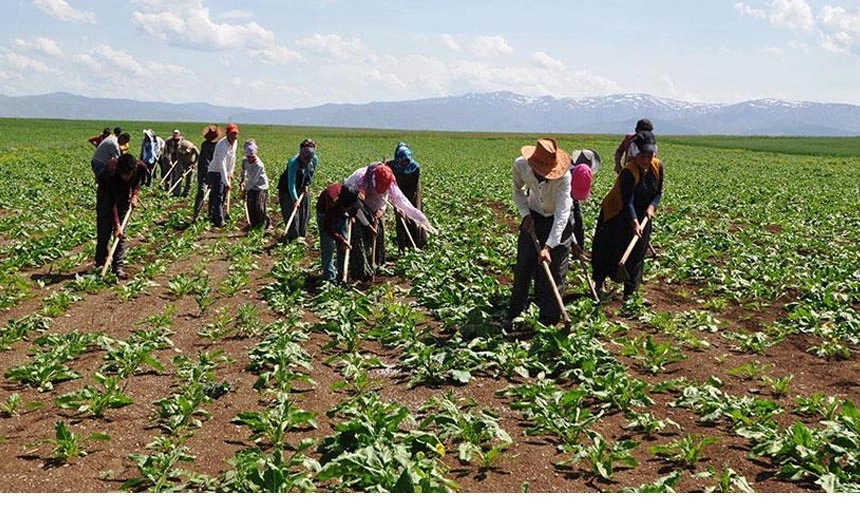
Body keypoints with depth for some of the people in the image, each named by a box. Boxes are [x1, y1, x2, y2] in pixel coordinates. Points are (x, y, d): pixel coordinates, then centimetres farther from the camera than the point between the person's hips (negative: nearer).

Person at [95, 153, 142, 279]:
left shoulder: (140, 168, -29)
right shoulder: (111, 173, -39)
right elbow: (111, 203, -35)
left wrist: (135, 195, -13)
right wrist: (117, 225, -36)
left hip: (124, 194, 3)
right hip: (106, 194, -3)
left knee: (122, 234, -3)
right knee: (103, 232, -2)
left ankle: (117, 267, 0)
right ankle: (100, 263, 14)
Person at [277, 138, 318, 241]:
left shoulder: (315, 160, -15)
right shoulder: (293, 162, -33)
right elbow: (291, 184, -37)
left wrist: (307, 185, -2)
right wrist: (295, 200, -43)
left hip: (302, 189, 6)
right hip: (287, 190, -6)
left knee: (304, 213, 9)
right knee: (292, 213, -9)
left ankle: (301, 236, 22)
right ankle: (293, 236, -2)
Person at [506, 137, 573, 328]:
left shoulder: (563, 176, -34)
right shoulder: (520, 165, -23)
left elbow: (562, 214, -33)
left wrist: (548, 246, -37)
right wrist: (525, 214, -11)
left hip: (559, 221, -3)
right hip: (533, 218, 3)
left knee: (555, 272, -1)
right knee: (523, 267, 5)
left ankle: (548, 322, 9)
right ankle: (514, 316, 17)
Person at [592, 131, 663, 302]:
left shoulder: (658, 167, -10)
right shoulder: (628, 172, -28)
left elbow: (658, 193, 1)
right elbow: (628, 202, -31)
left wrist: (652, 206, -18)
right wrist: (634, 223, -43)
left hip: (642, 215, 5)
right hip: (617, 215, -5)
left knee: (636, 254, 6)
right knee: (609, 249, 2)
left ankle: (630, 292, 14)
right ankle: (599, 284, 20)